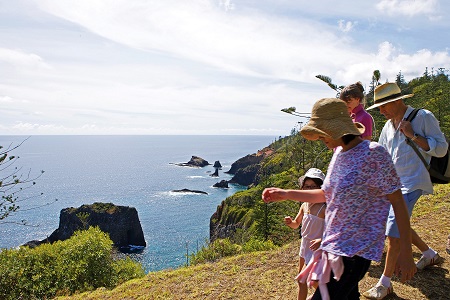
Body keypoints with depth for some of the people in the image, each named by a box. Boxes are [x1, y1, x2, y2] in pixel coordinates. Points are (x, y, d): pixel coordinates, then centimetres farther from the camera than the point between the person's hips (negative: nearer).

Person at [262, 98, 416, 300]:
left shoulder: (373, 154, -17)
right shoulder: (339, 152, 6)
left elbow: (398, 202, -13)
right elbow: (326, 194, 15)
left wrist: (406, 254, -12)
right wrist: (285, 194, 8)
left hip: (355, 251, -8)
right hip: (334, 246, 8)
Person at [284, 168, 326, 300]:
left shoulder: (324, 208, -19)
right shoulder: (304, 206, 2)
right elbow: (296, 224, 13)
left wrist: (321, 240, -33)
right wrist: (290, 222, -8)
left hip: (316, 248, -7)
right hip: (304, 246, 7)